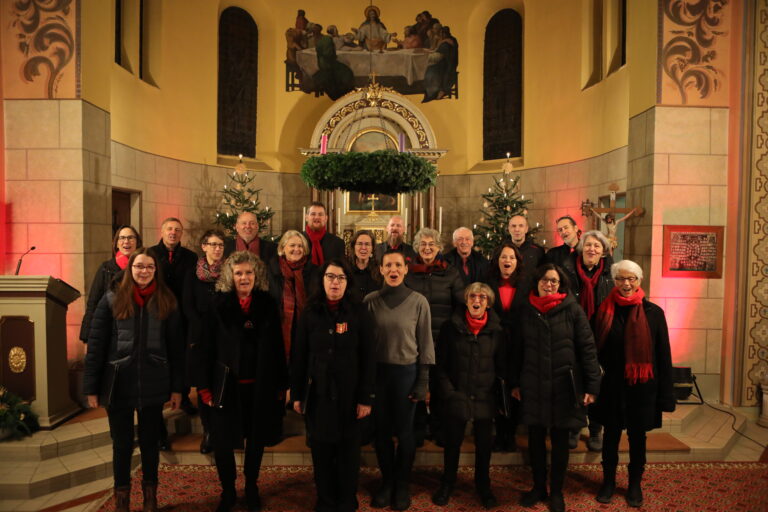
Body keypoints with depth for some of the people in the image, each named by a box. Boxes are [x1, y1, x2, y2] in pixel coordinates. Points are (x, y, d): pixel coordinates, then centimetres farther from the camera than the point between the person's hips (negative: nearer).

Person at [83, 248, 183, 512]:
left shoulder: (166, 301, 1)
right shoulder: (112, 299, -2)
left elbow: (176, 347, 2)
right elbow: (96, 345, -3)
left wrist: (177, 387, 0)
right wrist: (91, 387, -5)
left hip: (153, 385, 1)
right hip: (118, 383, -1)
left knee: (150, 441, 13)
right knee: (122, 443, 11)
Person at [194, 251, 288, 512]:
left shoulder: (268, 305, -1)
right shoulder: (218, 306, -5)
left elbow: (277, 347, 0)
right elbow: (205, 349, -4)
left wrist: (281, 384, 0)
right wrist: (205, 387, -7)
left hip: (260, 386, 1)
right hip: (227, 386, -1)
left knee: (256, 439, 15)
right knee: (223, 443, 4)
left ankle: (251, 487, 37)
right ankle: (228, 491, 29)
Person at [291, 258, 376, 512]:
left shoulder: (359, 312, -5)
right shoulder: (310, 313, 1)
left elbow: (368, 357, -6)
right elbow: (299, 356, 3)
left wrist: (366, 397, -9)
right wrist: (297, 394, 1)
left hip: (348, 393, -1)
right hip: (317, 393, 2)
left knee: (348, 450, 9)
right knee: (321, 449, 11)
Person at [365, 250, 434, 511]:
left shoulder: (418, 301, -6)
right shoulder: (370, 301, -2)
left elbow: (425, 343, -2)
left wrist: (423, 380, -4)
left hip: (407, 371, -1)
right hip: (377, 371, 2)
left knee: (404, 430, 9)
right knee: (381, 429, 11)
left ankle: (402, 484, 29)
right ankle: (387, 481, 31)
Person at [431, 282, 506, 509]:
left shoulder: (497, 331, -1)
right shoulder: (451, 327, -3)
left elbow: (502, 365, 4)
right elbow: (440, 363, -1)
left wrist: (512, 385, -10)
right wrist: (448, 391, -7)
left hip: (485, 398, 1)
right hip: (456, 397, -1)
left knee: (484, 444, 13)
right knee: (452, 442, 12)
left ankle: (483, 485, 36)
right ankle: (447, 484, 34)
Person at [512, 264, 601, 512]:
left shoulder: (573, 310, -6)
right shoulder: (526, 311, 4)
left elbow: (587, 348, -7)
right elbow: (519, 350, 8)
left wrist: (592, 385, -11)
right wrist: (515, 382, 8)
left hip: (564, 385, -2)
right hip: (533, 385, 2)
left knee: (560, 441, 11)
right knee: (535, 439, 12)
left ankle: (556, 491, 28)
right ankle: (538, 487, 30)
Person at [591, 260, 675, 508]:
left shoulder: (653, 312, -5)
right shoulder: (605, 311, -3)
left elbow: (663, 355, -3)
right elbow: (595, 350, 1)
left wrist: (665, 394, -4)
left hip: (642, 387, -1)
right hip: (611, 387, 1)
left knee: (637, 436, 14)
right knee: (611, 435, 14)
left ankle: (635, 485, 34)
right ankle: (608, 481, 32)